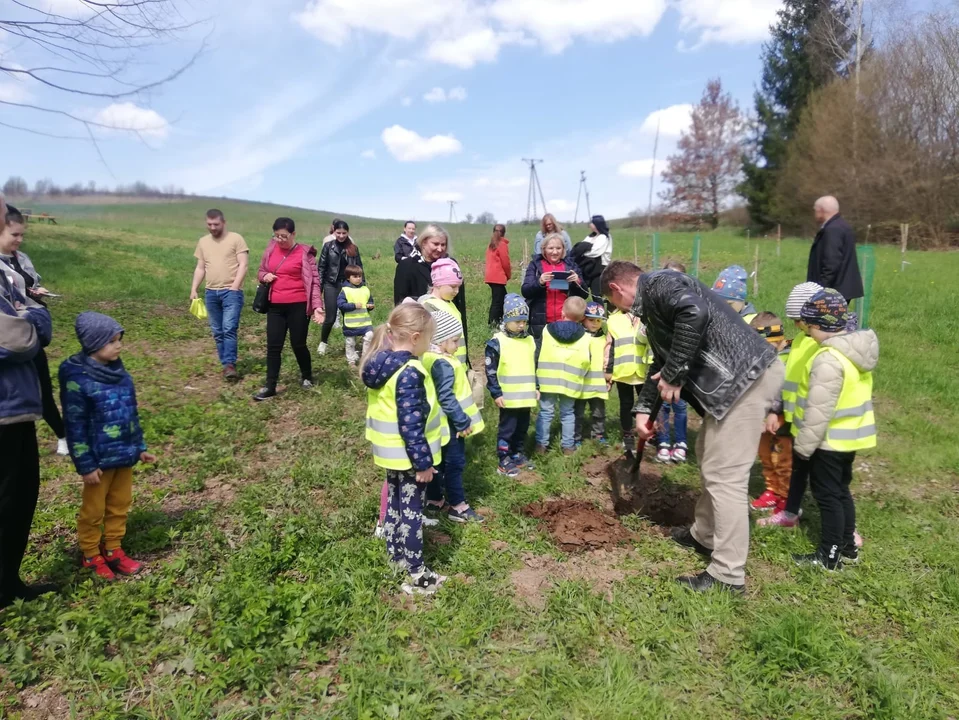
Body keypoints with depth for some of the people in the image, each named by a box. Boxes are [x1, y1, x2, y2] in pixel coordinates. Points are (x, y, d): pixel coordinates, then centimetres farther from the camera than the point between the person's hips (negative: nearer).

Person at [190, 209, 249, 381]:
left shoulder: (236, 239, -2)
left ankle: (230, 364, -12)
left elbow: (243, 265, -8)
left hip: (231, 291, -6)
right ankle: (225, 364, 14)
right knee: (217, 332, 7)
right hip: (211, 293, 6)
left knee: (229, 329, -15)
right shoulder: (203, 242, 14)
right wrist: (194, 289, 10)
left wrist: (234, 287, -16)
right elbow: (200, 268, 18)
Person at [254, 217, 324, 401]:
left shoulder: (305, 253, -6)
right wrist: (264, 276, -4)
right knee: (273, 346, 4)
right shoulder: (271, 249, 7)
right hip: (275, 306, 4)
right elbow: (260, 271, 21)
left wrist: (317, 305, -18)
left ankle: (307, 377, 32)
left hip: (298, 306, -4)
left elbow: (314, 280, -8)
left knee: (298, 344, 6)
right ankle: (270, 387, 12)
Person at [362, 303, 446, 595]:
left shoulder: (382, 363, 1)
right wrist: (423, 462, -21)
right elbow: (411, 425, -28)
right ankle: (416, 576, 14)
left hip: (390, 453, 9)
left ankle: (396, 555, 40)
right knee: (411, 513, 2)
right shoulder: (409, 373, -28)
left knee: (395, 504, 22)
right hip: (408, 456, -9)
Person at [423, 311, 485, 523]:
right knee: (455, 463, 2)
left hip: (438, 423, 10)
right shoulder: (443, 364, -25)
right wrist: (463, 421, -21)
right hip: (449, 424, -10)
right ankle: (457, 506, 12)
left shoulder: (429, 358, 6)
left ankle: (434, 500, 30)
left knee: (438, 462, 18)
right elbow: (446, 397, -28)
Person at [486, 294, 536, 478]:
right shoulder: (497, 342, -12)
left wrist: (536, 387, 14)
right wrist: (496, 393, -13)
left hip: (526, 396, 6)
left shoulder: (530, 340, 7)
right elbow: (490, 371, -11)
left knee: (522, 428, 17)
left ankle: (517, 454, 34)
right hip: (508, 397, -6)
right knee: (507, 429, 4)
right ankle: (504, 461, 14)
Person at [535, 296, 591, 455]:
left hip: (547, 380, 0)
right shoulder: (584, 336, -2)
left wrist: (536, 378, 8)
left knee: (546, 412, 10)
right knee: (568, 414, 13)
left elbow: (538, 354, 0)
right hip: (570, 383, 0)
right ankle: (568, 446, 16)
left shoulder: (548, 330, -1)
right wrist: (580, 376, 15)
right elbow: (585, 361, -4)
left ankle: (541, 444, 13)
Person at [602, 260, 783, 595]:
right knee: (708, 455, 22)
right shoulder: (652, 303, 22)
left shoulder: (657, 283, -10)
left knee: (724, 475, -6)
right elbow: (661, 362, 31)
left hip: (746, 377, -11)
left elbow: (695, 312, -31)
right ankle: (705, 535, 38)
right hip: (733, 380, 11)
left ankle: (728, 574, 4)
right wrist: (644, 407, 24)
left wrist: (673, 375, -21)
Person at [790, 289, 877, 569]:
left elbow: (819, 410, -26)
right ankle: (848, 547, 32)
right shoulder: (856, 350, 4)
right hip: (851, 436, 10)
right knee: (841, 491, 21)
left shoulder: (829, 359, -27)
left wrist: (804, 445, -17)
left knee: (827, 495, 3)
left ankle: (830, 556, 13)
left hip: (830, 440, -9)